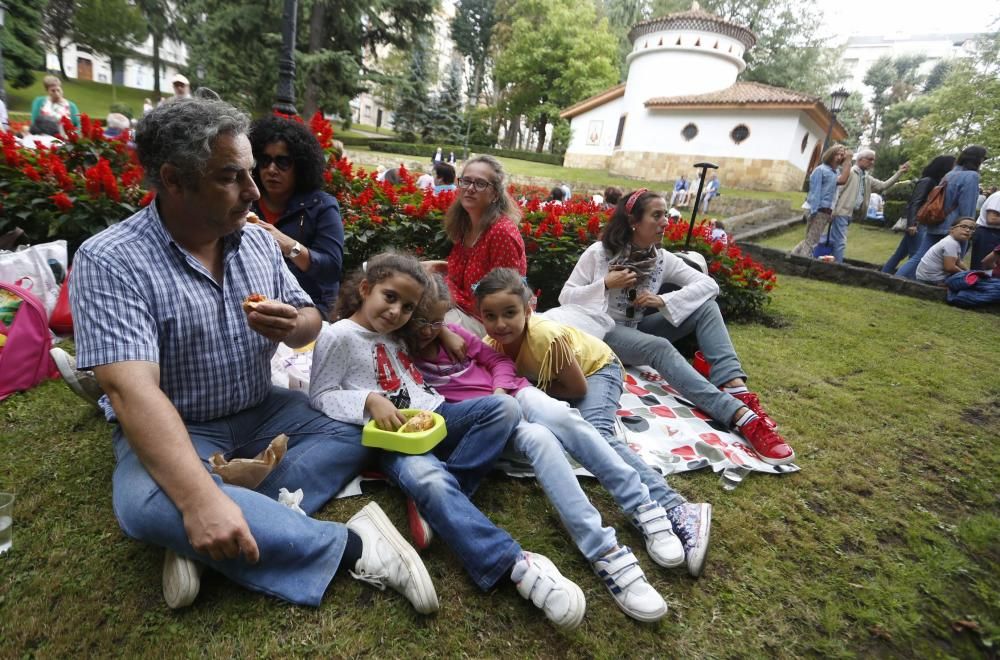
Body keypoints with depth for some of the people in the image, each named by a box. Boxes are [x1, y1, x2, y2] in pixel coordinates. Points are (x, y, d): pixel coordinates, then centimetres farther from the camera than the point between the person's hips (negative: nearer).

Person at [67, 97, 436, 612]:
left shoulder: (258, 241, 0)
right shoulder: (110, 261, -17)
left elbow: (310, 321, 6)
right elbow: (131, 390, -27)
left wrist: (295, 326, -21)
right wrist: (200, 499, -40)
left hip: (262, 413, 5)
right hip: (174, 431, -5)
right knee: (146, 504, -34)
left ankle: (204, 542, -18)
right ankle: (352, 547, -24)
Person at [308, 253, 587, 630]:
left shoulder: (395, 334, 20)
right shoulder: (339, 335, -1)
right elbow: (320, 396, -3)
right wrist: (370, 401, -18)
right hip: (392, 434, -7)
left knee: (504, 407, -15)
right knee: (427, 478, -38)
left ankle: (439, 502, -24)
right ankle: (516, 565, -41)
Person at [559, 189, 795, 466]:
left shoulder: (662, 258, 0)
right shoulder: (598, 253, -10)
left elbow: (709, 284, -8)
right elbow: (565, 297, -9)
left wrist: (664, 301, -21)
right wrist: (605, 284, -22)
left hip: (637, 329, 6)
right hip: (604, 331, -5)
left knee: (706, 305, -14)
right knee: (660, 348, -36)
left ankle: (737, 390, -30)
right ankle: (743, 417, -45)